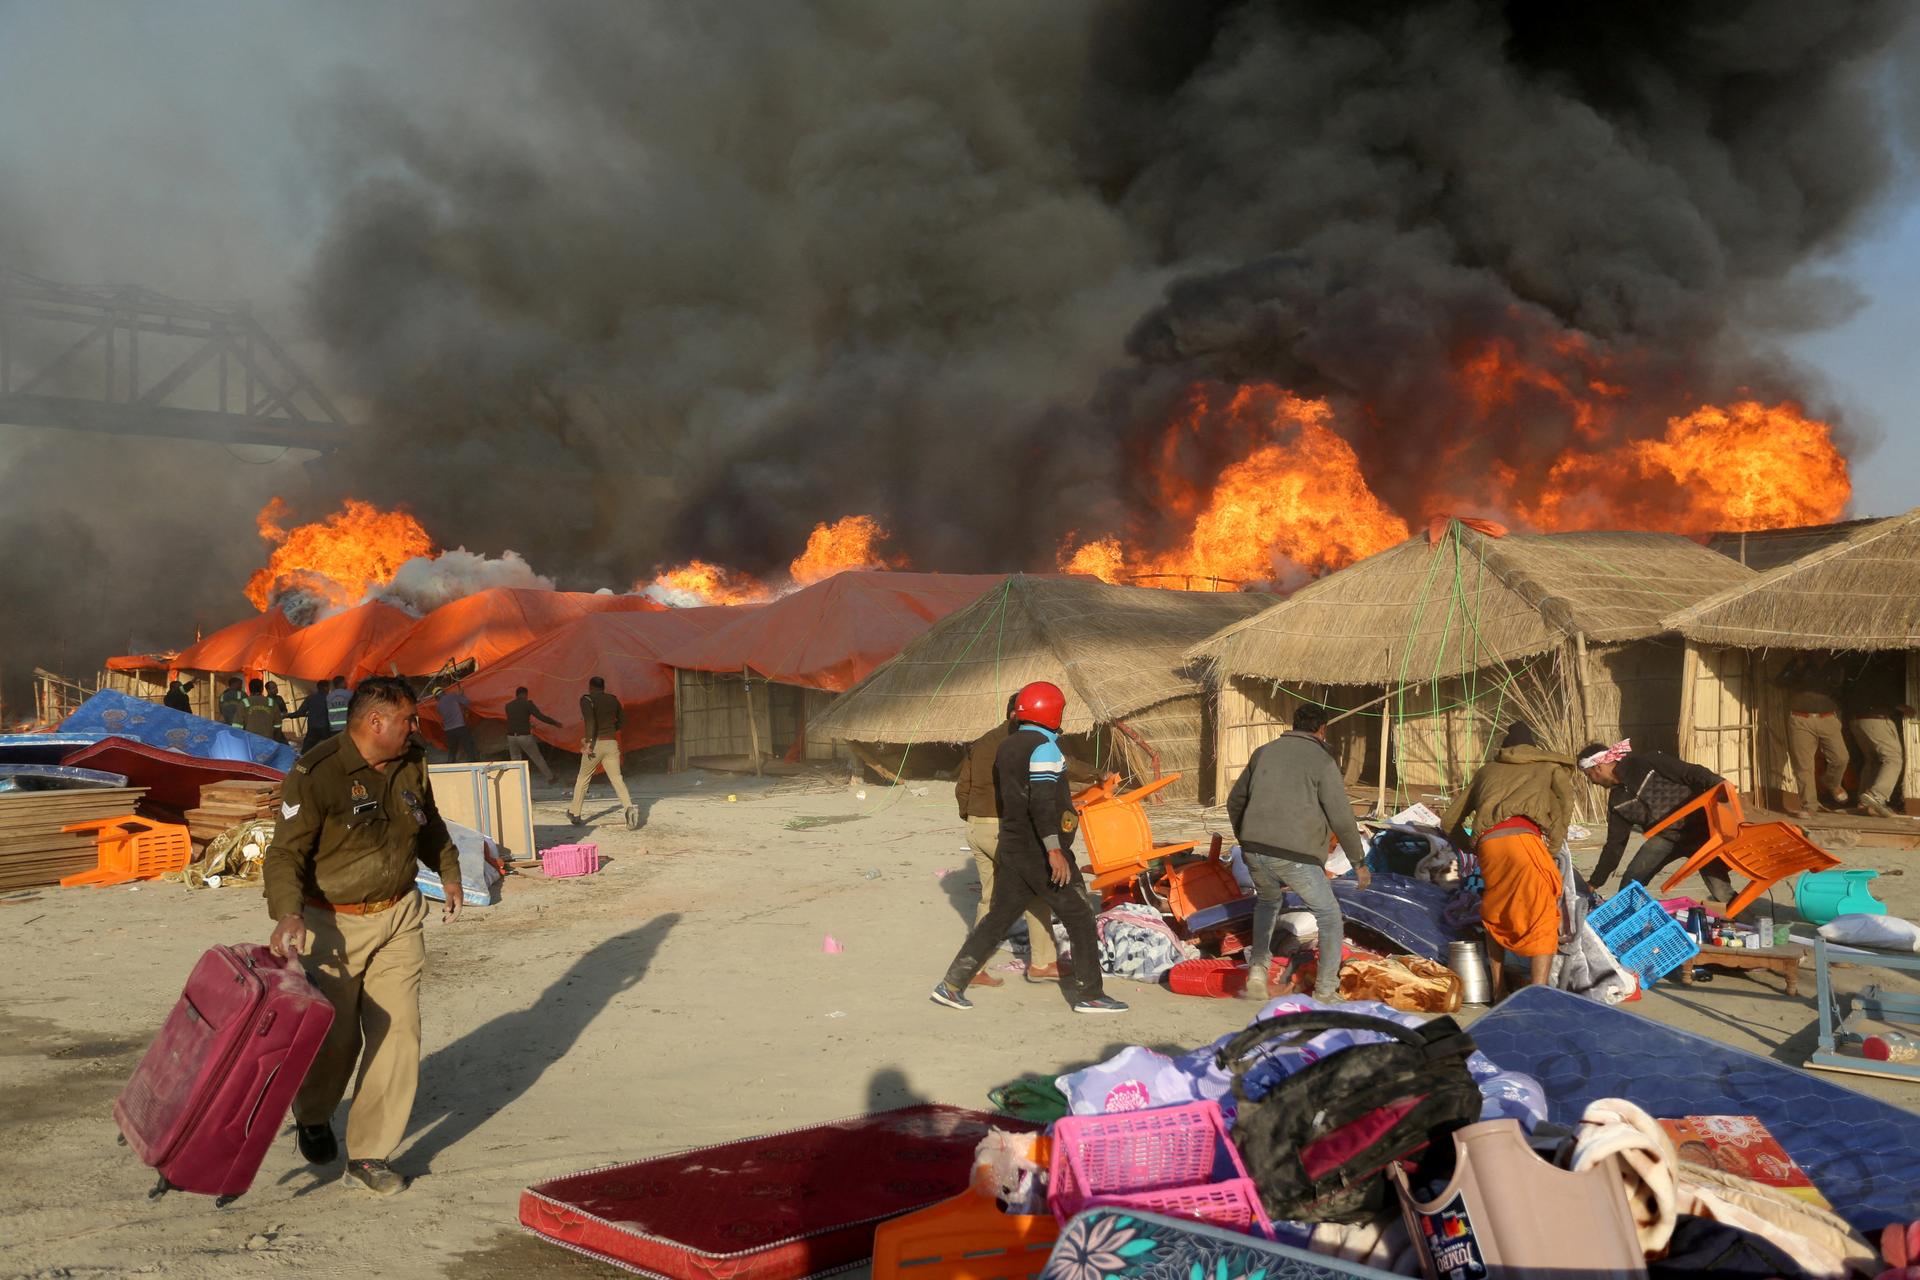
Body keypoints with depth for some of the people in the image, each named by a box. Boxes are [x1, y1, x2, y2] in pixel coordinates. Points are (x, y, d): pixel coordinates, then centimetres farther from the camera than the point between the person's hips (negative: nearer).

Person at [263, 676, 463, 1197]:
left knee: (398, 1033, -3)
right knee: (336, 1038, 5)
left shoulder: (411, 764, 1)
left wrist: (448, 871, 30)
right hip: (334, 925, -5)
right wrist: (287, 913, -35)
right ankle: (312, 1117, 39)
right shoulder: (316, 775, -19)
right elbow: (285, 853, -20)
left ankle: (368, 1156, 8)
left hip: (399, 917, 5)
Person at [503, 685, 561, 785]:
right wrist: (555, 722, 3)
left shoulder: (508, 706, 9)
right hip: (525, 736, -3)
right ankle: (550, 778, 19)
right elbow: (541, 716, -9)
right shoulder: (527, 703, -5)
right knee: (538, 758, 10)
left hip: (511, 737, 4)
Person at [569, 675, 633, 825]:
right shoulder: (613, 699, 12)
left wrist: (589, 741, -22)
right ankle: (628, 806, -24)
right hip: (611, 743, 3)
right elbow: (622, 720, 23)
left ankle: (575, 814, 20)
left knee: (583, 779, 13)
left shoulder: (587, 699, -3)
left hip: (595, 744, -3)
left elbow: (590, 720, -19)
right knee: (617, 778, -1)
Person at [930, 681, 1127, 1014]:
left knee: (998, 918, 12)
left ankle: (952, 985, 9)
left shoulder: (1005, 747, 11)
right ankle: (1088, 994, 6)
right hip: (1041, 851, -8)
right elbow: (1042, 802, -24)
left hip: (1010, 846, 8)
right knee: (1080, 917, 3)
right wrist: (1054, 850, -28)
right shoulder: (1044, 747, -15)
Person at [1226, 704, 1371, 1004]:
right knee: (1329, 917, 15)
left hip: (1255, 851, 5)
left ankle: (1258, 971, 19)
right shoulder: (1322, 761, -1)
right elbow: (1342, 818, -6)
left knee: (1268, 901, 33)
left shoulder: (1264, 752, 14)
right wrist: (1359, 862, 5)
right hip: (1296, 856, -5)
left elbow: (1235, 801, 21)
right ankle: (1325, 993, 13)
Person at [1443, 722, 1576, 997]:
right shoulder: (1549, 766, 28)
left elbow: (1450, 823, 36)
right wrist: (1551, 852, 9)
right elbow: (1565, 803, 6)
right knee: (1543, 921, 2)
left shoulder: (1488, 770, 35)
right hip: (1523, 838, -3)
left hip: (1487, 842, 3)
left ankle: (1498, 990, 22)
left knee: (1494, 915, 23)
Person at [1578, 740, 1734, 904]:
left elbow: (1691, 773, -16)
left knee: (1722, 894, -10)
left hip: (1698, 827, -6)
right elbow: (1615, 844, 11)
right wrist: (1595, 883, 11)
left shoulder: (1644, 763, -14)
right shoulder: (1616, 800, 5)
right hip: (1665, 836, 6)